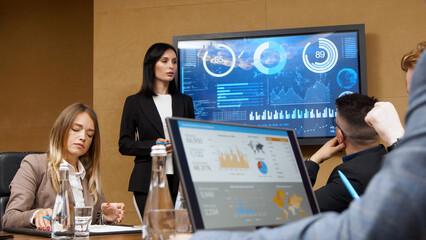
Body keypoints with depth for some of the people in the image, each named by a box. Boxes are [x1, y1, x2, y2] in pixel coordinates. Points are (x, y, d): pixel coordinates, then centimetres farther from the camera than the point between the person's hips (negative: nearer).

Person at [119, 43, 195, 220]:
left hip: (179, 181, 3)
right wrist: (153, 145, -13)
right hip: (147, 183, -2)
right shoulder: (135, 102, 6)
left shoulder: (184, 101, 15)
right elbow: (124, 145, 2)